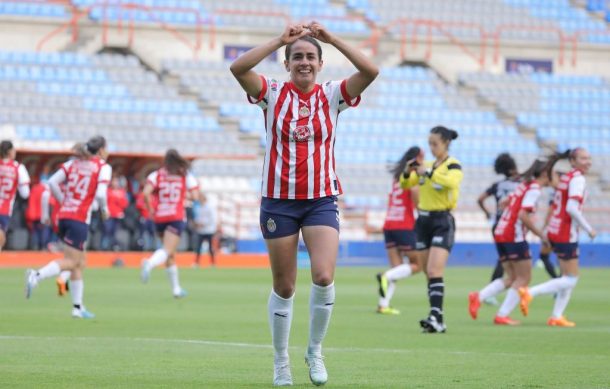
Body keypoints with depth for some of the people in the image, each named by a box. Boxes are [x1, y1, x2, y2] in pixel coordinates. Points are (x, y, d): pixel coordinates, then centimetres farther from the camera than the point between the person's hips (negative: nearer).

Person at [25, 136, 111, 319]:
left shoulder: (73, 163, 13)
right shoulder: (103, 167, -3)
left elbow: (52, 182, 3)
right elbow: (100, 194, -15)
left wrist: (64, 202, 13)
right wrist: (104, 210, 5)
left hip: (64, 215, 7)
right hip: (80, 219, -7)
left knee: (80, 263, 14)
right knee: (71, 262, -6)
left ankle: (78, 306, 15)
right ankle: (37, 275, -28)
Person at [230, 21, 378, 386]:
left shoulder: (333, 95, 2)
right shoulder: (273, 93, -1)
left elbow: (371, 71, -14)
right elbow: (238, 68, -18)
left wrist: (330, 38, -16)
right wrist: (281, 40, -21)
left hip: (321, 200, 0)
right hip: (279, 201, 0)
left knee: (324, 277, -18)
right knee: (284, 287, 5)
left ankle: (316, 350, 3)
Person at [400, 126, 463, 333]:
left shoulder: (453, 166, -6)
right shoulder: (426, 165, 11)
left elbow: (452, 181, -28)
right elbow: (405, 185, 13)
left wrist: (428, 173, -30)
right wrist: (408, 172, -6)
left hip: (442, 221, -7)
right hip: (423, 220, 7)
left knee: (434, 271, -19)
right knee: (428, 273, 5)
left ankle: (436, 316, -26)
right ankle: (436, 321, 8)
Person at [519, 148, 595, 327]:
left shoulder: (565, 177, 13)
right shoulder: (578, 179, -15)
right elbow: (572, 208, -24)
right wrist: (589, 229, -16)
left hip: (555, 231, 9)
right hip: (566, 234, -9)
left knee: (568, 277, 14)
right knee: (571, 279, -4)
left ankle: (557, 316, 14)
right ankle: (530, 293, -10)